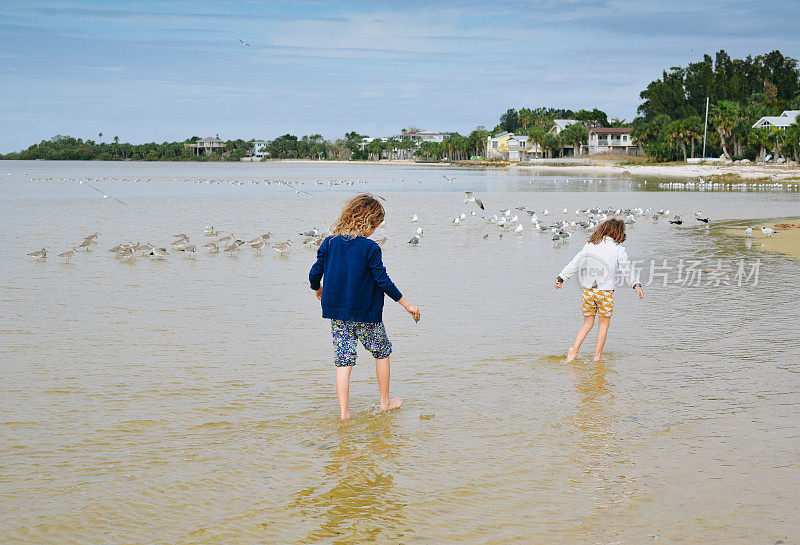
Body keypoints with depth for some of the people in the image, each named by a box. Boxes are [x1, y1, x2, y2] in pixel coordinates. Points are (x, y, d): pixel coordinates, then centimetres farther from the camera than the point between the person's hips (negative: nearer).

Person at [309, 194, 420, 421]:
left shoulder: (329, 243, 0)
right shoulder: (370, 247, -14)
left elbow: (315, 275, 4)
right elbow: (383, 281, -14)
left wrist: (318, 289, 27)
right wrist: (407, 304, -5)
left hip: (336, 312, 4)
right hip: (366, 313, -4)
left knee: (343, 359, 6)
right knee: (382, 351, 18)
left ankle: (344, 411, 1)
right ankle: (385, 402, 26)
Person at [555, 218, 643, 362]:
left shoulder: (590, 245, 5)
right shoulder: (618, 249, -5)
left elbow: (575, 263, 6)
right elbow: (627, 269, -6)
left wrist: (561, 277, 10)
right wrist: (636, 285, 1)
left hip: (588, 290, 4)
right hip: (605, 291, -4)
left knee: (588, 322, 16)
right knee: (604, 324, 12)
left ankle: (574, 348, -1)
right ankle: (597, 356, 13)